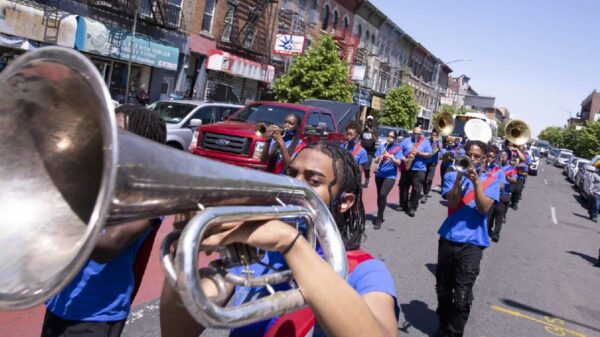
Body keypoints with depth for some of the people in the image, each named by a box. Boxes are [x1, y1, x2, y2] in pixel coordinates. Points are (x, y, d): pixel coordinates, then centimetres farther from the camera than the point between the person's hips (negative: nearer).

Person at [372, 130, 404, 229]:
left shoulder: (397, 149, -3)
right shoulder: (382, 146, 5)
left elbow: (398, 162, -14)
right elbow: (375, 160, 2)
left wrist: (391, 157, -30)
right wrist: (379, 159, -20)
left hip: (390, 176, -4)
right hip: (379, 175, 4)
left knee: (383, 195, -19)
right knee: (379, 196, 12)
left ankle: (379, 219, -10)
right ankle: (380, 217, 28)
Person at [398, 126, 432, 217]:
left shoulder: (426, 143, 4)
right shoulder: (406, 140, 7)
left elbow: (429, 155, -2)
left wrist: (419, 153, -15)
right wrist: (403, 159, -13)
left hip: (419, 170, -2)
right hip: (406, 168, 2)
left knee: (416, 189, -7)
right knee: (403, 187, 9)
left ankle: (412, 208, -1)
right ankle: (403, 205, 24)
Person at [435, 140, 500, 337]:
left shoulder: (490, 181, 5)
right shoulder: (452, 176, 6)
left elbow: (484, 208, -9)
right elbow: (452, 202, -9)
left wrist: (476, 181, -16)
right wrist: (460, 177, -17)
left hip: (472, 243, -2)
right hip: (448, 239, 2)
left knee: (462, 297, -9)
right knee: (443, 291, 15)